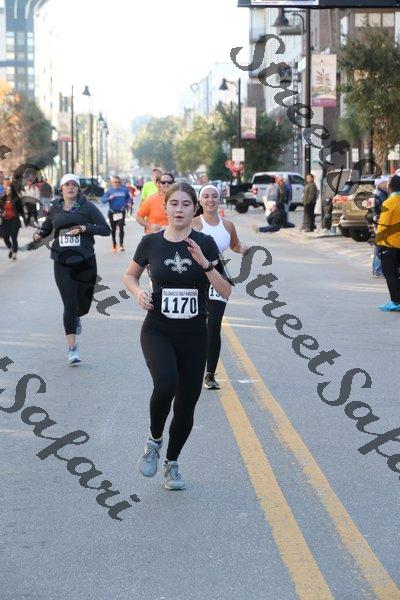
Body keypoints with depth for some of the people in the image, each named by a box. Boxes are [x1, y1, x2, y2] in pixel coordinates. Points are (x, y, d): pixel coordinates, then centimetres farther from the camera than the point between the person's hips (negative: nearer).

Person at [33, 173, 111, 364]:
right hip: (63, 263, 0)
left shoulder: (87, 207, -2)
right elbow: (46, 228, 20)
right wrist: (38, 235, -2)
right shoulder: (55, 209, 6)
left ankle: (76, 318, 48)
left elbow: (106, 229, -6)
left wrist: (84, 228, -19)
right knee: (69, 304, -7)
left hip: (85, 262, 0)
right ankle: (72, 349, -3)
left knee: (84, 304, 9)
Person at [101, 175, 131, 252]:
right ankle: (114, 244, 28)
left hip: (121, 212, -1)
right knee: (113, 229, 11)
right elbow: (103, 200, -9)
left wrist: (126, 203, -2)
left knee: (121, 227, -14)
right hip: (112, 212, 1)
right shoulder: (110, 191, -4)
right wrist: (109, 198, -26)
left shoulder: (124, 190, -2)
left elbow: (128, 198, 15)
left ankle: (121, 244, -15)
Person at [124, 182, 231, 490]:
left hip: (194, 334, 1)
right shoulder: (151, 242, -2)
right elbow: (130, 275, 15)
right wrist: (138, 292, -6)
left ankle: (172, 462, 31)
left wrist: (204, 263, -23)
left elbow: (225, 292, -9)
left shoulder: (204, 243, -4)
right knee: (166, 384, -28)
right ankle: (154, 441, 0)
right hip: (158, 331, -1)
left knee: (187, 404, 6)